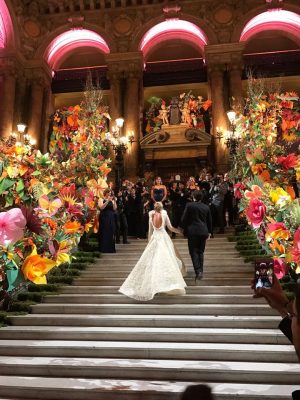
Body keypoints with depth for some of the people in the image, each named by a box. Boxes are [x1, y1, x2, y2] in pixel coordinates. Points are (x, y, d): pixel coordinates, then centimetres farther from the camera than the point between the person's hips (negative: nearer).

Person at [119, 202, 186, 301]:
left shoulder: (151, 217, 7)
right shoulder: (164, 215, 0)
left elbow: (150, 231, 11)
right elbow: (170, 227, 3)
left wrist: (149, 242, 20)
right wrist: (179, 231, 18)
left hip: (154, 238, 2)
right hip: (164, 238, -2)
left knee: (153, 261, 6)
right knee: (166, 260, -1)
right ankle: (170, 282, -3)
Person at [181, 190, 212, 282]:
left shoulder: (189, 205, -6)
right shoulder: (206, 207, 6)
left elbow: (184, 219, -5)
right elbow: (209, 221, 13)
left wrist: (184, 229, 9)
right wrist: (209, 232, 24)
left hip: (192, 232, -4)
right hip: (203, 232, 4)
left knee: (194, 251, -1)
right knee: (200, 251, 14)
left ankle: (198, 271, -13)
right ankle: (200, 271, 15)